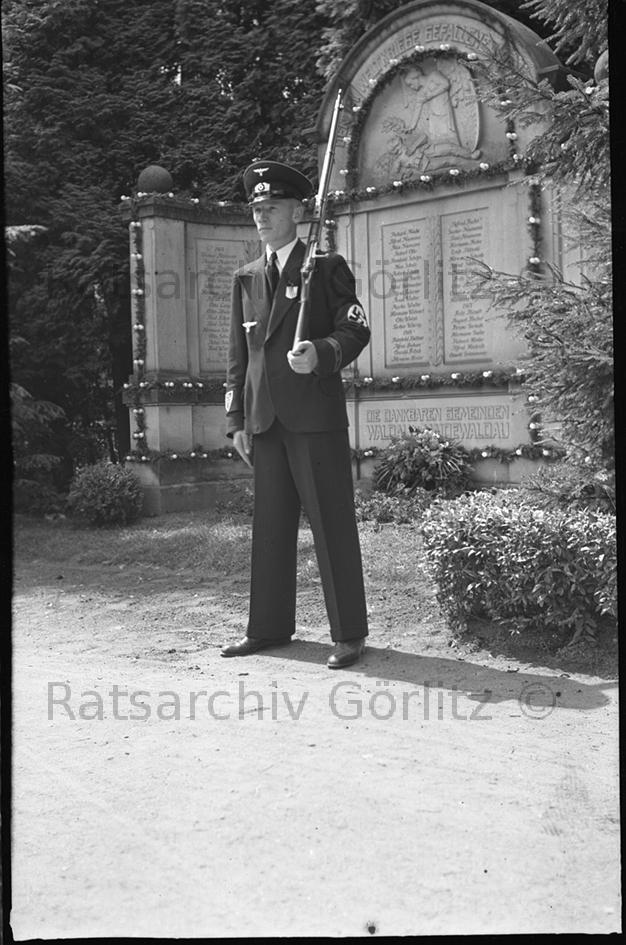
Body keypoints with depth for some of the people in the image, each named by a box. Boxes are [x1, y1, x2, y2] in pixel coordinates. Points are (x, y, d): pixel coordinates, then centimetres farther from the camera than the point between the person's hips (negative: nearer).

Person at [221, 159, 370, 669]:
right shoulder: (246, 278, 19)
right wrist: (237, 420, 11)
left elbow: (355, 329, -2)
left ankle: (349, 634, 4)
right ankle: (270, 627, 19)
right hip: (264, 418, 5)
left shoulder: (327, 267, 5)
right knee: (270, 525, 9)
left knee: (332, 524, -3)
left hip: (316, 415, -5)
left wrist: (321, 353, -23)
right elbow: (238, 354, 18)